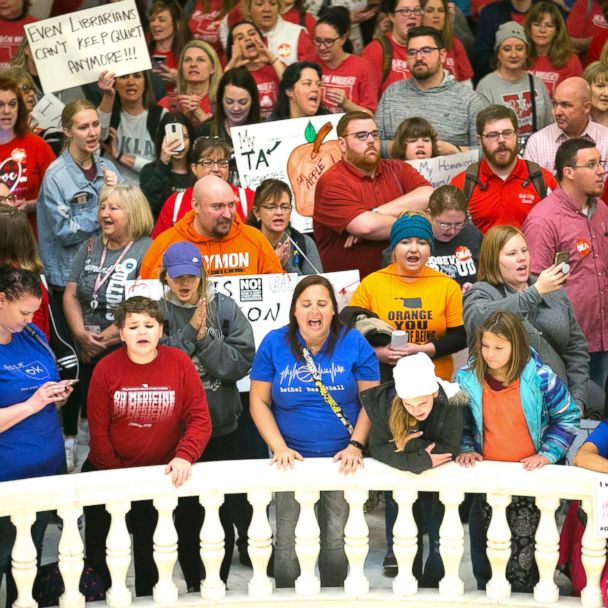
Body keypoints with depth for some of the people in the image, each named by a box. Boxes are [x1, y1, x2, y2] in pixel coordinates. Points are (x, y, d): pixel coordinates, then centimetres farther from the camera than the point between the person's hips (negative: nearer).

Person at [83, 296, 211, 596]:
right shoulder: (106, 369, -11)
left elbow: (199, 419, -11)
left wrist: (184, 456, -27)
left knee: (150, 552, 11)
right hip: (109, 476, 0)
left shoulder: (179, 362, -10)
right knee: (100, 552, 9)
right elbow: (99, 432, -8)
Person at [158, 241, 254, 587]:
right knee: (186, 511, 7)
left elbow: (242, 362, -9)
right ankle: (193, 583, 21)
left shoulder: (226, 308, -2)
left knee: (224, 510, 8)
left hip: (222, 424, 1)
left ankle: (220, 581, 22)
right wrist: (189, 333, -18)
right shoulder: (157, 312, -3)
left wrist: (205, 338, -18)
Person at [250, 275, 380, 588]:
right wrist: (279, 448, -11)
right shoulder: (274, 344, -2)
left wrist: (356, 445, -13)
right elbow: (259, 401, -1)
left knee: (337, 541, 8)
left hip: (342, 461, 0)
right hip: (291, 458, 0)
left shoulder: (354, 343, -4)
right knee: (287, 544, 4)